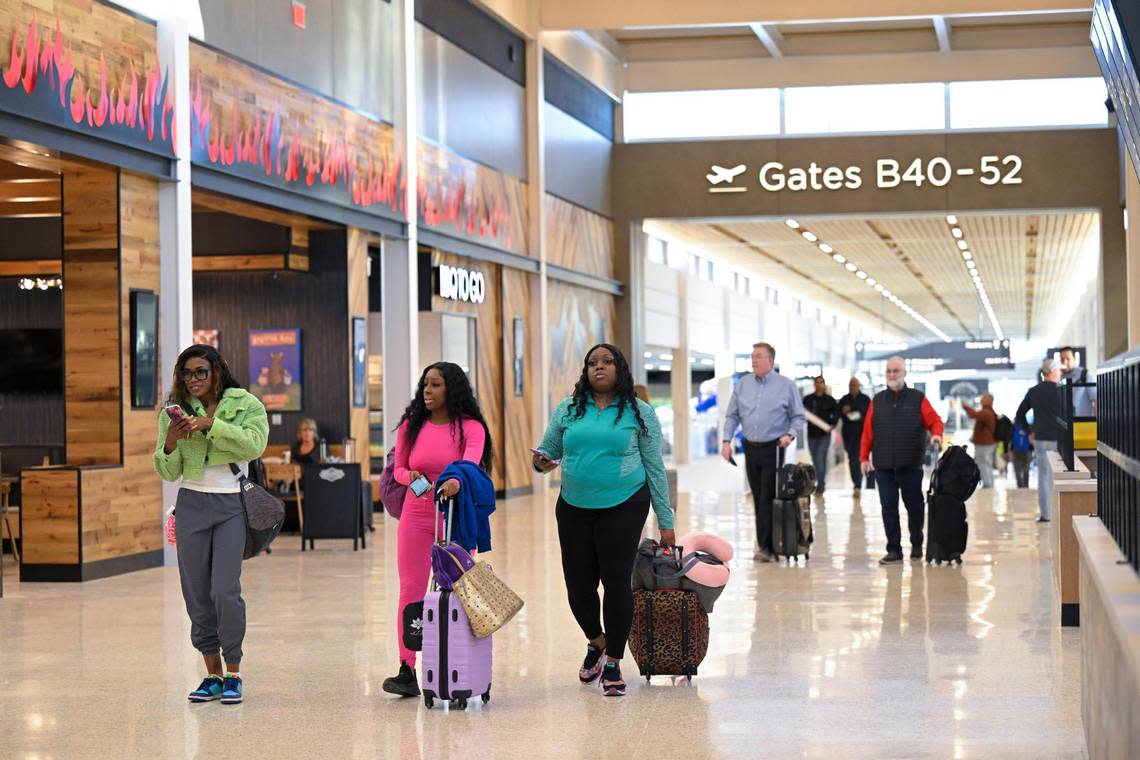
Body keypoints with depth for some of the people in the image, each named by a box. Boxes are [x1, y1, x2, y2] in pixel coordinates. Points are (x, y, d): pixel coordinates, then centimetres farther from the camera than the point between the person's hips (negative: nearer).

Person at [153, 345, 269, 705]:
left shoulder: (245, 404, 0)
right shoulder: (175, 410, 6)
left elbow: (254, 445, -17)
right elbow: (168, 473, 5)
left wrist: (210, 424, -22)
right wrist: (171, 442, -15)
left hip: (233, 505, -3)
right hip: (192, 504, 3)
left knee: (225, 590, -12)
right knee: (196, 593, 4)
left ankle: (233, 673, 1)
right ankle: (213, 674, 13)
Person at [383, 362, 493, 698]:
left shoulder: (469, 427, -4)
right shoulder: (411, 426, 7)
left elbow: (472, 460, -22)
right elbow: (398, 468, 12)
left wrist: (455, 480, -43)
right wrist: (409, 476, -12)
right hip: (416, 516, 3)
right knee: (410, 591, -3)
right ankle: (406, 671, -4)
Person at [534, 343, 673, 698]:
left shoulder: (639, 413, 2)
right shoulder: (568, 409, 7)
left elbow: (654, 467, 3)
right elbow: (547, 452, 14)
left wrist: (666, 522, 2)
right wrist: (542, 462, -13)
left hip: (623, 507, -3)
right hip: (573, 508, 3)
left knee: (616, 581, -7)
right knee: (578, 584, 6)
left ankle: (613, 663, 7)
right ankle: (596, 642, 35)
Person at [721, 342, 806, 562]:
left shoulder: (786, 386, -1)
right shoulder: (743, 385, 8)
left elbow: (798, 417, 3)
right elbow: (732, 416, 11)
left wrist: (790, 434, -14)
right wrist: (726, 440, 0)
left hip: (774, 449, -4)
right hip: (751, 448, 4)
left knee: (768, 499, -9)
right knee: (758, 499, 8)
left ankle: (766, 546, -9)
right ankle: (765, 544, 14)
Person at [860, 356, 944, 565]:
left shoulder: (918, 399, 5)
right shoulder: (877, 400, 11)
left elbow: (934, 421, 2)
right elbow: (868, 431, 10)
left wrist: (936, 434, -19)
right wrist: (864, 456, 5)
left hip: (911, 466, -2)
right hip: (883, 467, 2)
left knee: (914, 507, 7)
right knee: (888, 508, -1)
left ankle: (917, 545, 24)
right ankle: (893, 550, 4)